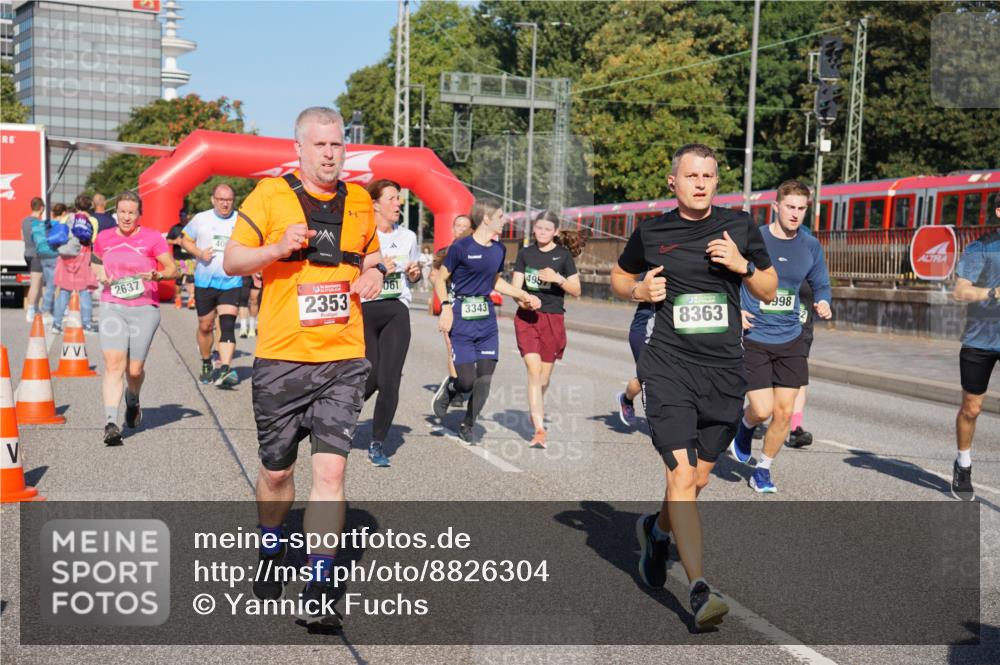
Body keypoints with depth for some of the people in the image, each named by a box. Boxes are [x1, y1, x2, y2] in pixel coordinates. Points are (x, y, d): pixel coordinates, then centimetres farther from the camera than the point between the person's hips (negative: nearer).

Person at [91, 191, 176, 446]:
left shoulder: (151, 238, -1)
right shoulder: (104, 237, 9)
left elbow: (172, 268, 0)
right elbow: (96, 262, 26)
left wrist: (156, 274, -20)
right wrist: (101, 275, 4)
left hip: (144, 309, -2)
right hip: (112, 307, 2)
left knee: (135, 369, 3)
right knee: (113, 364, -13)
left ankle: (133, 400, 38)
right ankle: (111, 422, -17)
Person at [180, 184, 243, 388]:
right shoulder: (201, 219, 3)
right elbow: (185, 239, 12)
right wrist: (199, 253, -8)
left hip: (232, 281, -1)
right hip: (205, 281, 1)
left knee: (228, 324, -17)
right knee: (205, 326, 12)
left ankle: (225, 369, -26)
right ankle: (206, 365, 34)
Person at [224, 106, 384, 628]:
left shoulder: (359, 201, 10)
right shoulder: (270, 195, -1)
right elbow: (231, 261, 1)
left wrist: (374, 273, 2)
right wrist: (278, 248, -17)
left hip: (344, 358, 2)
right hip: (281, 357, -1)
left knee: (330, 470, -8)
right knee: (277, 471, 11)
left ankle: (319, 590, -1)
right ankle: (270, 554, 40)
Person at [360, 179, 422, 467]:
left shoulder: (408, 236, 13)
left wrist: (415, 273, 3)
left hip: (396, 311, 4)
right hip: (364, 309, -3)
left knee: (390, 380, -5)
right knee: (370, 378, -4)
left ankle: (377, 444, 7)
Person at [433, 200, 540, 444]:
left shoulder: (499, 249, 10)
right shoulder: (460, 247, -9)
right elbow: (440, 279, -3)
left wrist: (523, 295, 20)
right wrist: (446, 307, -15)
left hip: (487, 320, 6)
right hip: (462, 322, -5)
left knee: (485, 378, 1)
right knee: (467, 380, -7)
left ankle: (468, 425, 20)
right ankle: (446, 393, 29)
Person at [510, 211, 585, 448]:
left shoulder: (564, 254, 3)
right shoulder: (525, 253, 8)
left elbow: (576, 290, 2)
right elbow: (515, 286, 5)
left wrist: (558, 278, -16)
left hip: (553, 319, 0)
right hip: (527, 316, 0)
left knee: (544, 375, 8)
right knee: (534, 370, -13)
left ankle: (536, 412, 37)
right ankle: (539, 430, -16)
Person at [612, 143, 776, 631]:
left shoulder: (739, 226, 7)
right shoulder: (651, 233, 3)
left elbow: (769, 292, 12)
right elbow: (619, 278, 18)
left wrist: (743, 265, -8)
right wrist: (639, 290, -4)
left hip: (724, 370, 3)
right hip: (668, 367, -3)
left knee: (698, 478, 12)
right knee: (682, 475, -14)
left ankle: (656, 529, 43)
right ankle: (699, 590, -11)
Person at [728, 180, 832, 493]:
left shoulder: (811, 247, 3)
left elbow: (821, 285, 15)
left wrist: (823, 304, -8)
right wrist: (733, 310, -14)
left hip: (790, 341, 4)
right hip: (753, 339, -3)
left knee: (784, 412, 2)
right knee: (762, 410, -9)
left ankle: (763, 470, 22)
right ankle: (745, 424, 29)